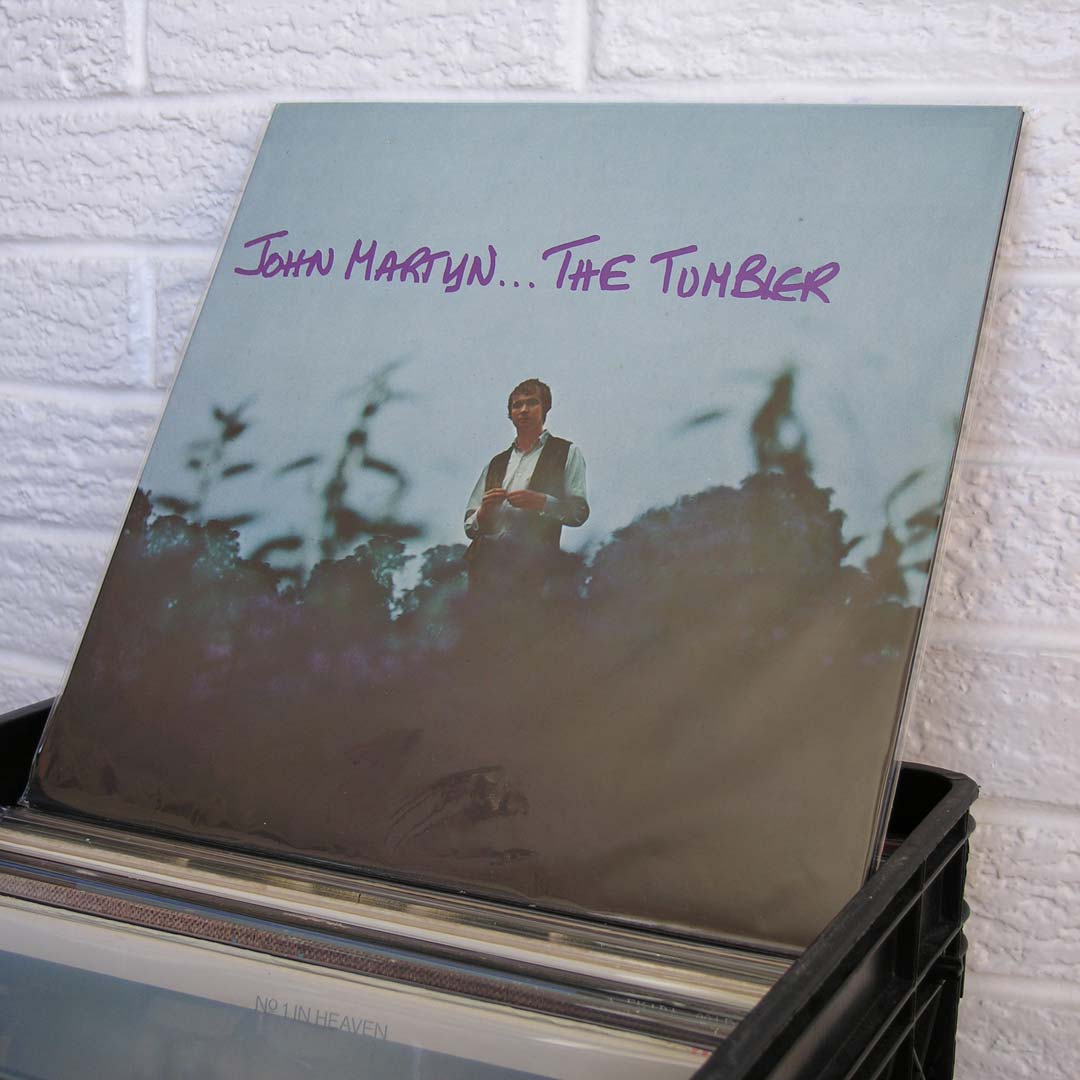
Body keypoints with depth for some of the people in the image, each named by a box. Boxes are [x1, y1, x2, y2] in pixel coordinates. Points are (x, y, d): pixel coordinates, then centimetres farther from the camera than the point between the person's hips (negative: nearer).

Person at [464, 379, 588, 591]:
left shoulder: (567, 454, 13)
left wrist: (541, 502, -12)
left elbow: (579, 512, 2)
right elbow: (470, 527, 20)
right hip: (486, 559, 4)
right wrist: (484, 511, -2)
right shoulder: (496, 463, 25)